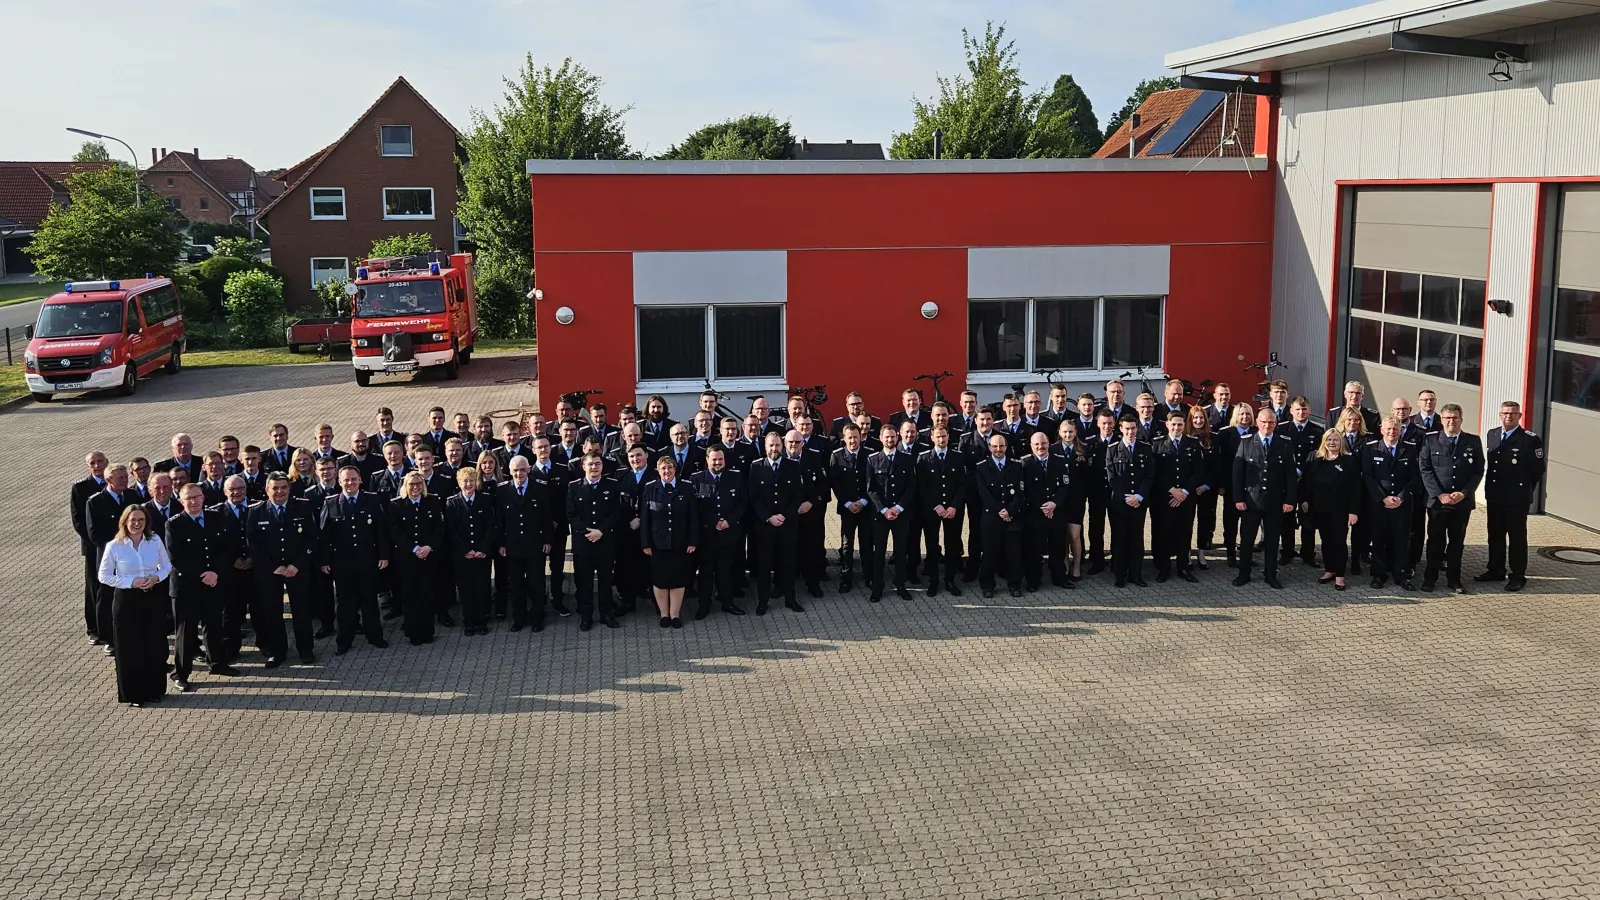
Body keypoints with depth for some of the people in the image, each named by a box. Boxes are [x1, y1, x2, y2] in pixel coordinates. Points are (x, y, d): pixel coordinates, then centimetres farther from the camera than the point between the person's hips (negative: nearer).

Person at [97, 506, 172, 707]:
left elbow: (167, 566, 10)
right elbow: (104, 575, -5)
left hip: (153, 598, 2)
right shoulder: (114, 546, -8)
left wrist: (157, 577, -12)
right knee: (129, 647, 4)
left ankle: (154, 690, 23)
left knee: (155, 645, 7)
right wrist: (131, 582, -16)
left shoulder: (155, 541, -1)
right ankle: (132, 693, 17)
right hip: (126, 600, -2)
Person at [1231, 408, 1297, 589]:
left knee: (1272, 541, 8)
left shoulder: (1285, 446, 3)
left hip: (1276, 501, 1)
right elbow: (1237, 473, -1)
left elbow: (1291, 475, 2)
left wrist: (1289, 500, -5)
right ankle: (1244, 574, 16)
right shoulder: (1246, 444, 1)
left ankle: (1271, 576, 17)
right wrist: (1238, 498, -7)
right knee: (1246, 539, 5)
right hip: (1250, 500, 0)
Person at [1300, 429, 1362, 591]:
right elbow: (1305, 481, 10)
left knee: (1339, 542, 1)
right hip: (1320, 509, 4)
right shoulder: (1315, 459, 5)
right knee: (1326, 541, 12)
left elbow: (1356, 488, -9)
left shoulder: (1350, 461, -6)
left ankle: (1339, 576, 8)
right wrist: (1303, 500, 0)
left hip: (1340, 510, -4)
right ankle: (1329, 571, 23)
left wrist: (1354, 511, -15)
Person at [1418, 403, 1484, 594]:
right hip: (1437, 500, -1)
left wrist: (1463, 493, -9)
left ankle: (1454, 579, 16)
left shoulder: (1473, 442, 5)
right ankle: (1430, 578, 13)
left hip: (1463, 501, 1)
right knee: (1435, 541, 4)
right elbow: (1425, 469, -2)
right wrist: (1439, 494, -11)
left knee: (1457, 541, 8)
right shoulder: (1430, 441, 2)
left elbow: (1478, 471, 3)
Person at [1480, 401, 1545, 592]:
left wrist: (1524, 489, 1)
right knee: (1495, 535, 14)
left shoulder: (1530, 439, -11)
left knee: (1517, 537, 2)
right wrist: (1489, 489, 10)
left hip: (1517, 498, -6)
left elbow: (1538, 470, -5)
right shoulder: (1492, 435, 7)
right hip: (1494, 497, 6)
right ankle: (1496, 570, 25)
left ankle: (1518, 576, 9)